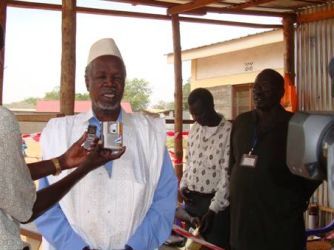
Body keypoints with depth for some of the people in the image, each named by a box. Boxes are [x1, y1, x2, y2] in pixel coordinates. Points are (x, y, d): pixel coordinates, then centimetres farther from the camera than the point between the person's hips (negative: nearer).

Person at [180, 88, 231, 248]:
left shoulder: (228, 131, -14)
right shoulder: (194, 129, 7)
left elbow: (228, 173, -15)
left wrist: (214, 209, -18)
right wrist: (183, 185, 2)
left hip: (215, 201, -6)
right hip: (191, 199, 6)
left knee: (214, 246, 3)